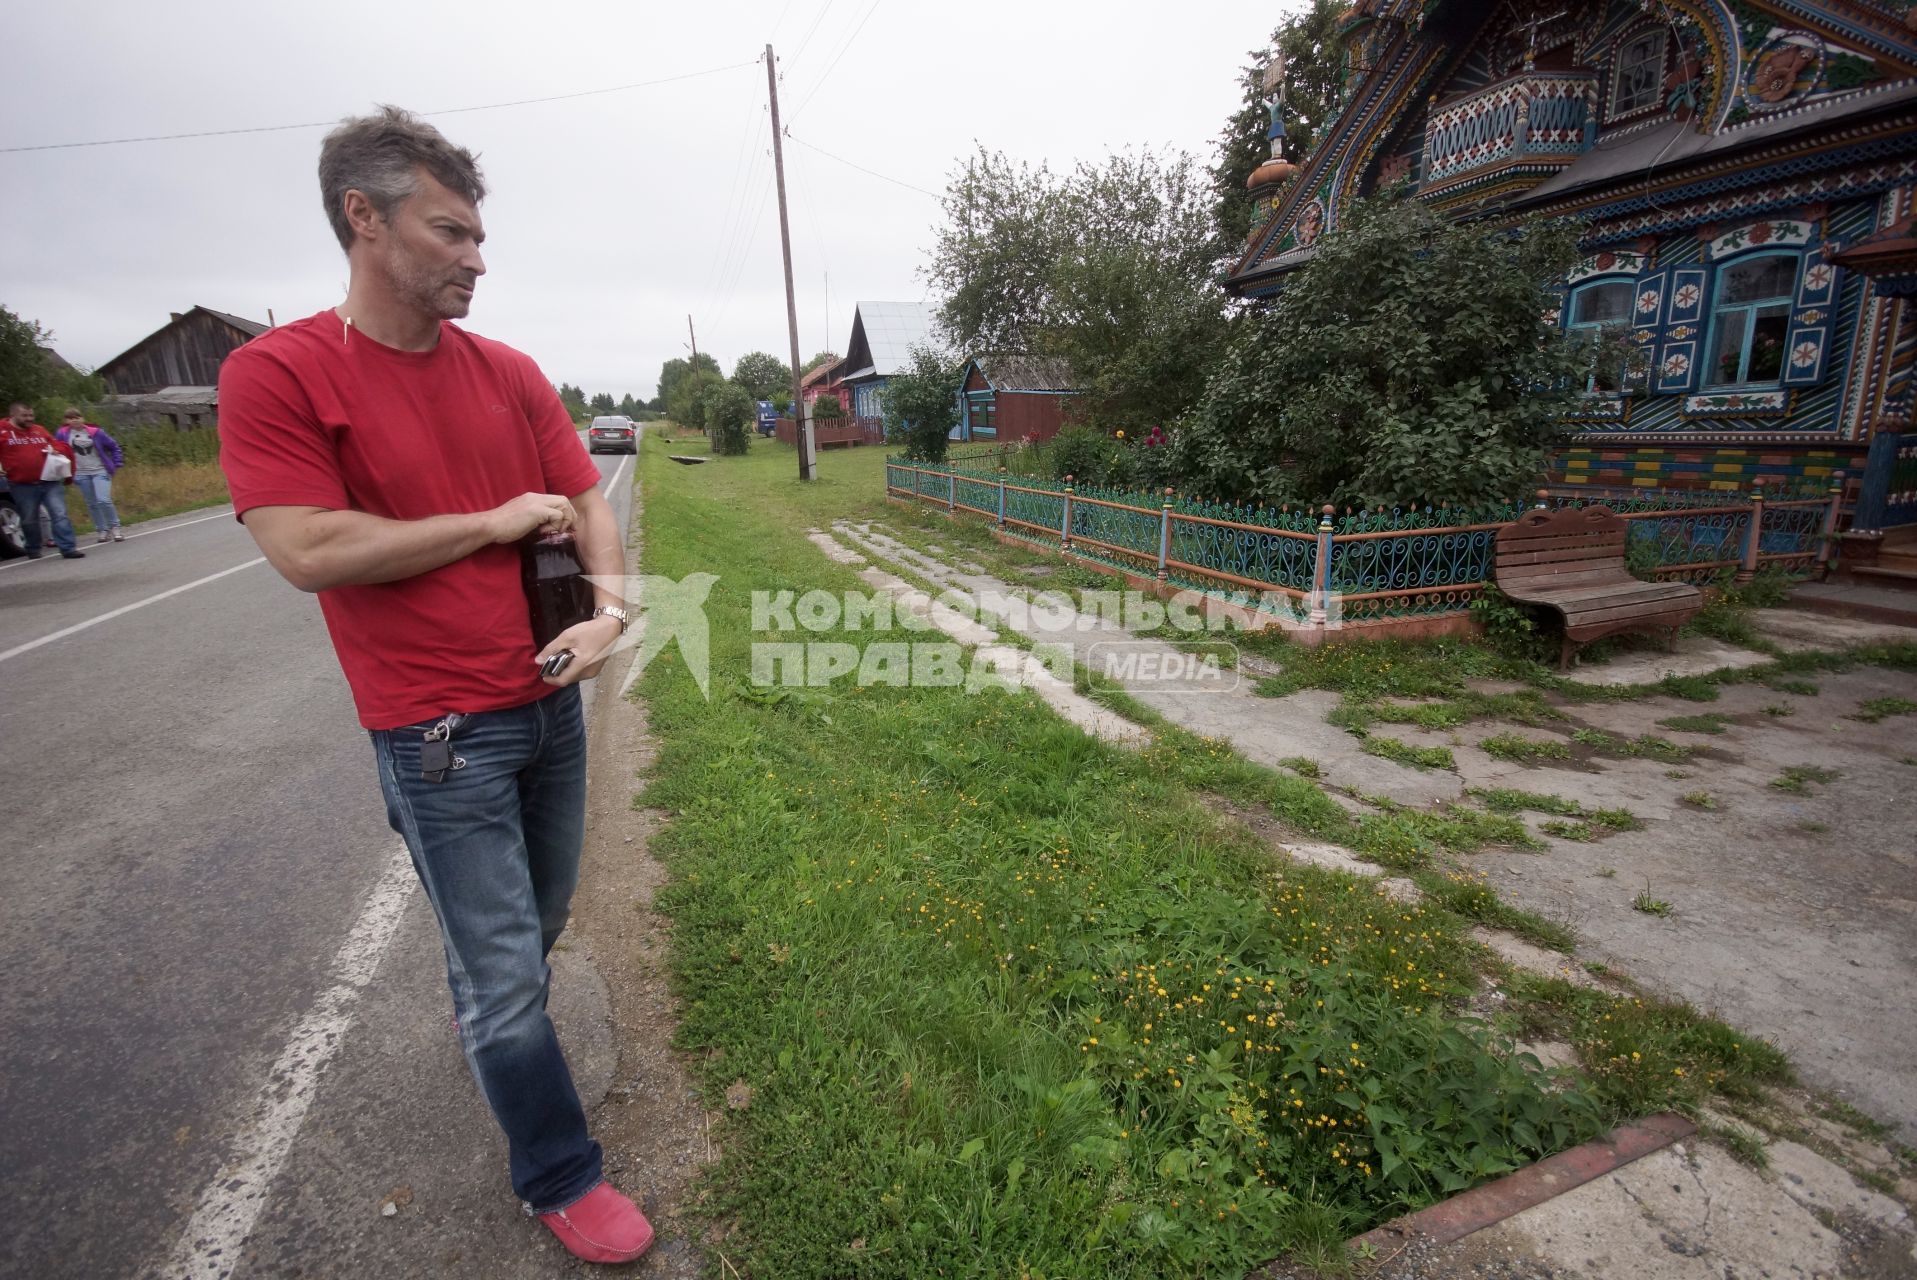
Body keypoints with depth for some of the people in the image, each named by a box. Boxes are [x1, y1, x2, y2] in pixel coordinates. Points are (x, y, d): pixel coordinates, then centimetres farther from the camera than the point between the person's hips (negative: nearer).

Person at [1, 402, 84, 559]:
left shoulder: (40, 430, 12)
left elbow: (60, 446, 18)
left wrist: (56, 450, -4)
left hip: (50, 482, 1)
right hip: (23, 486, -1)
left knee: (60, 515, -8)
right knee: (29, 520, 10)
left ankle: (68, 549, -10)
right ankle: (33, 549, 27)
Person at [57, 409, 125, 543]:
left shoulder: (95, 432, -1)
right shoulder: (62, 434, 1)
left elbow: (114, 446, 7)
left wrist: (116, 464, 3)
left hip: (100, 471, -2)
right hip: (80, 474, 2)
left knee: (103, 500, -16)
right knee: (91, 504, 5)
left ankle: (115, 527, -1)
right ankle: (103, 530, 13)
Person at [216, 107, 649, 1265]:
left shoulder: (512, 373, 5)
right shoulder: (276, 374, -10)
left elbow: (592, 506, 4)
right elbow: (310, 551, -18)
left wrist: (610, 612, -14)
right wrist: (493, 523, -12)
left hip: (552, 701, 5)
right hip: (438, 733, -5)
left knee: (540, 923, 22)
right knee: (505, 971, 6)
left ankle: (493, 1025, 53)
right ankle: (560, 1178, 28)